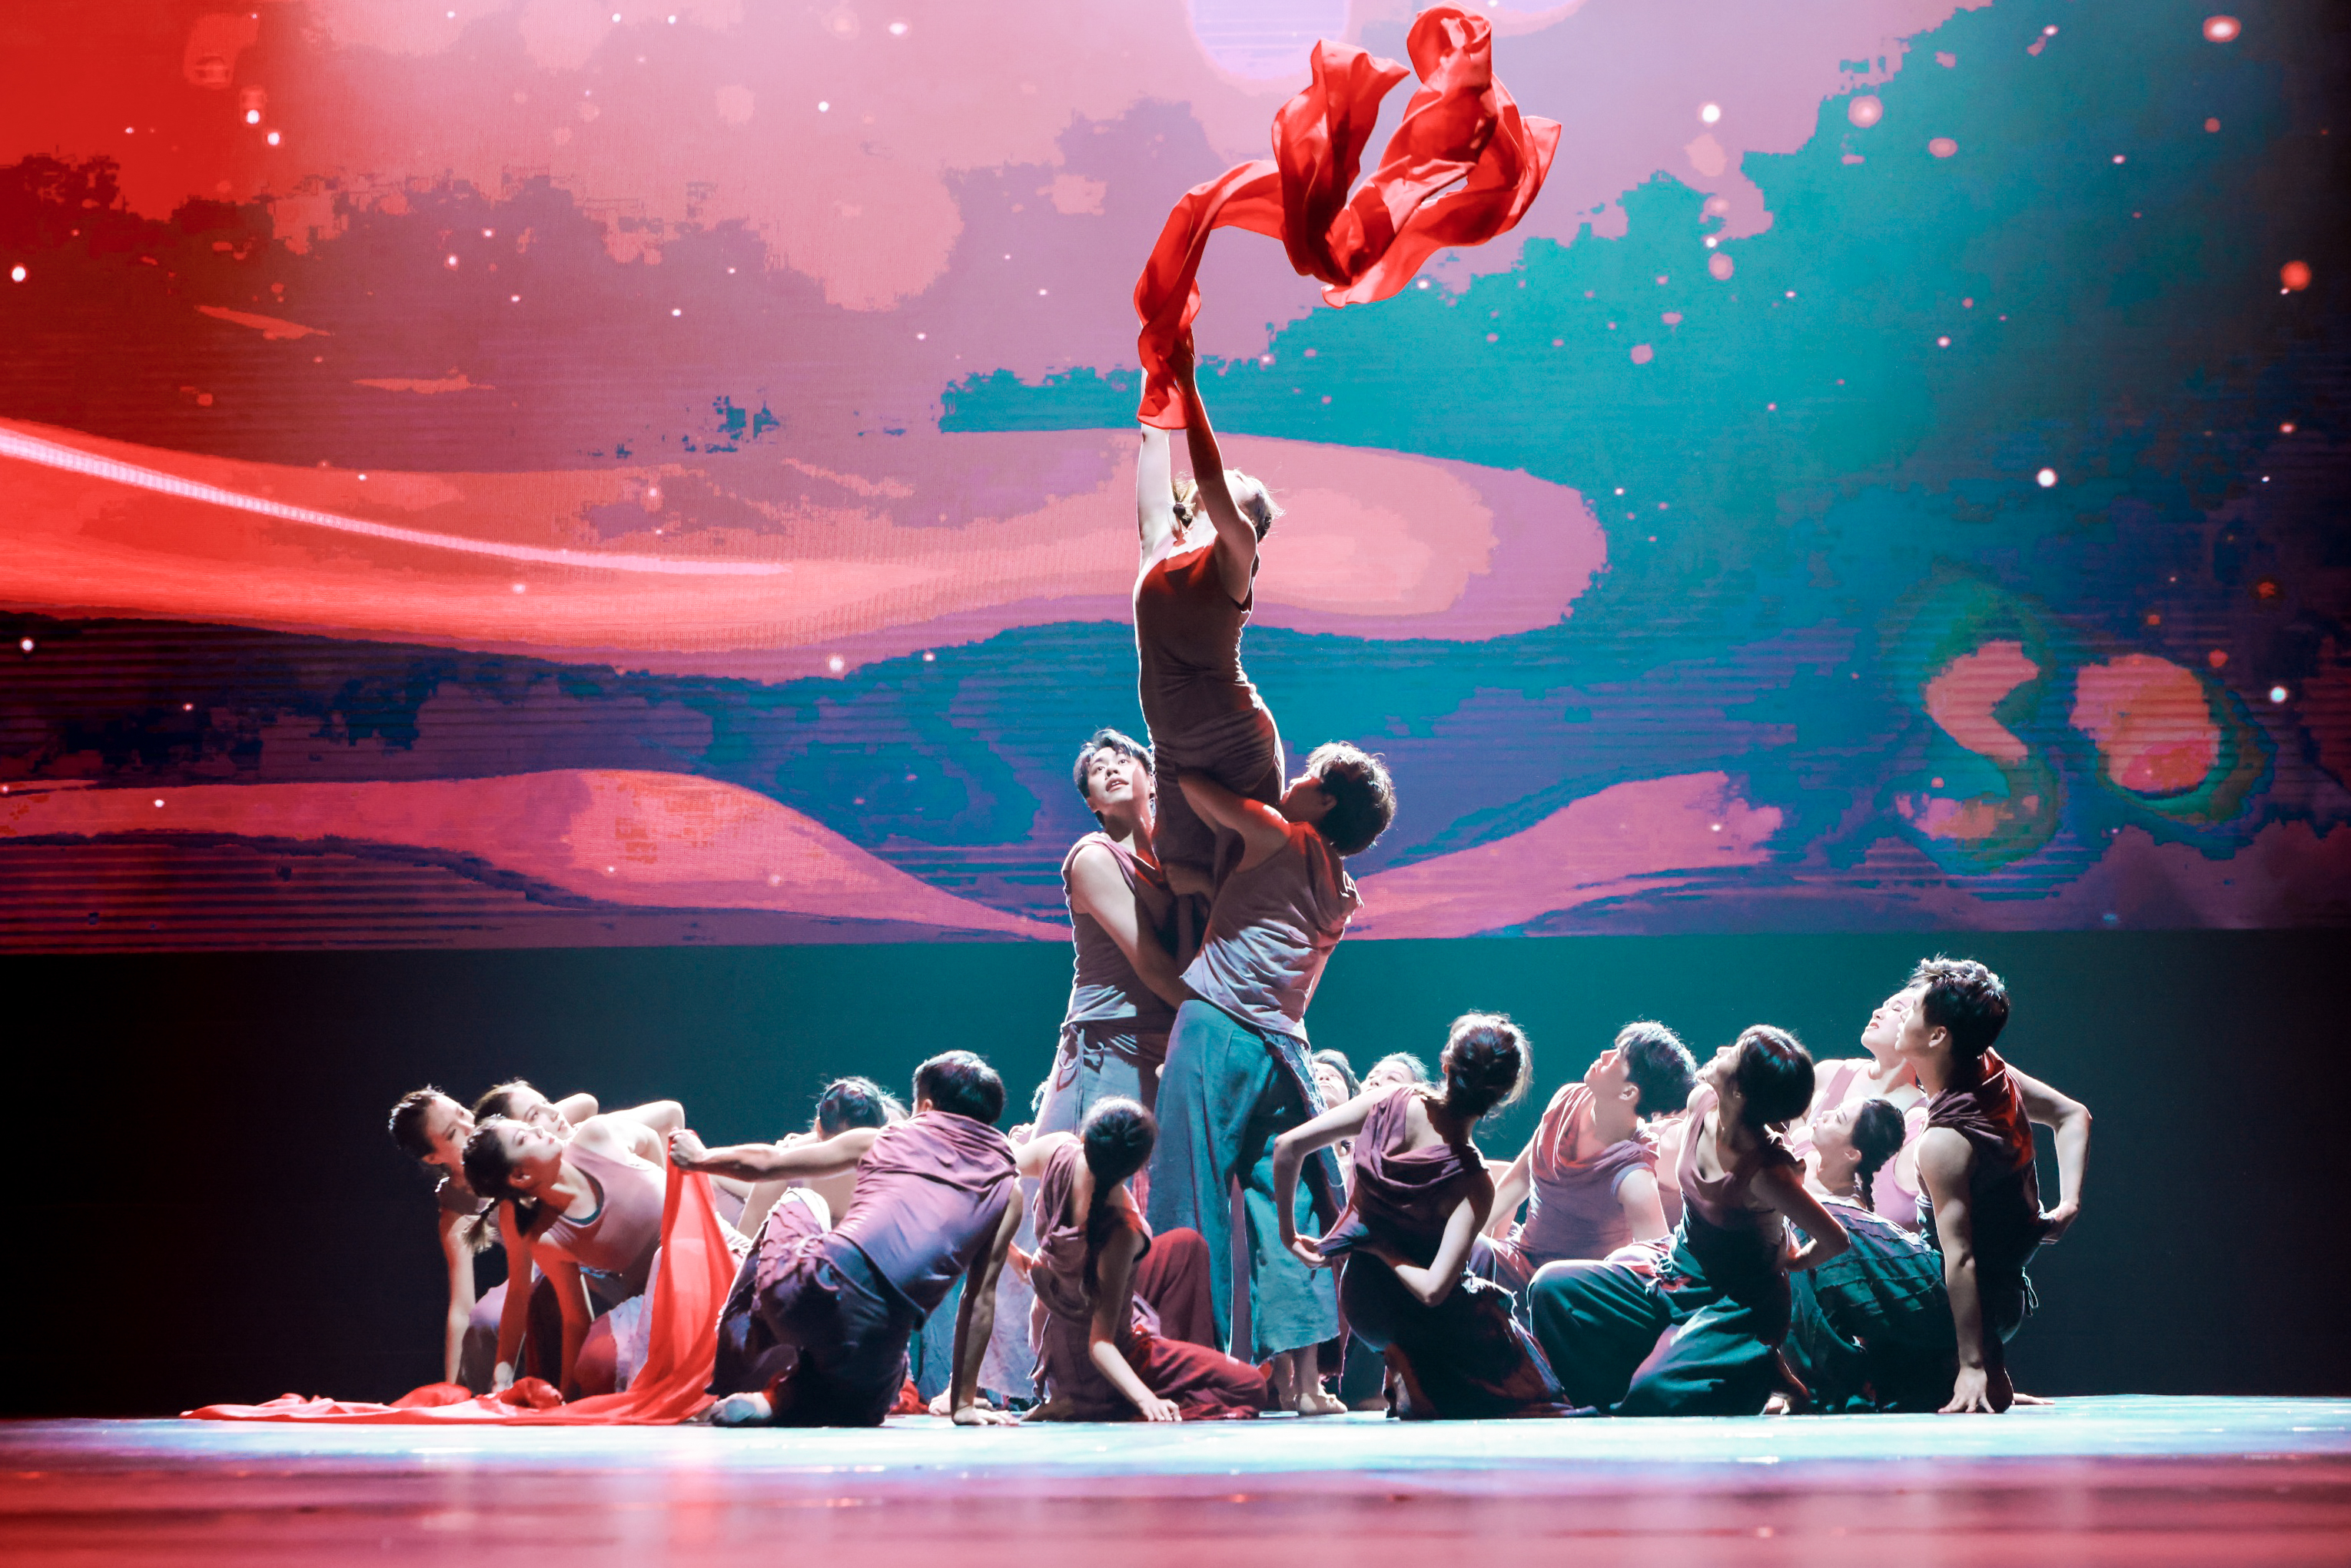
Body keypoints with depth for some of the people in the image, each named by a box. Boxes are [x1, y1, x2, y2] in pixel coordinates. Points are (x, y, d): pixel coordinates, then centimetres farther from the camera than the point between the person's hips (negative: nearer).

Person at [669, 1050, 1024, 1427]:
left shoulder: (883, 1139, 16)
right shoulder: (1007, 1189, 14)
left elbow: (765, 1162, 24)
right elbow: (981, 1298, 13)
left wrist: (699, 1157, 44)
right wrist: (963, 1402, 19)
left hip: (799, 1295, 1)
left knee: (800, 1204, 35)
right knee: (867, 1400, 37)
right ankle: (779, 1399, 3)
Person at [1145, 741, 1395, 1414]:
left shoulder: (1279, 838, 1)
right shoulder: (1342, 895, 19)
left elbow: (1191, 782, 5)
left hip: (1216, 1030, -6)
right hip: (1282, 1046, 6)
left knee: (1193, 1197, -4)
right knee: (1286, 1209, 6)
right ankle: (1301, 1378, 2)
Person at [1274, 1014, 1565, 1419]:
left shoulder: (1387, 1103, -19)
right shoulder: (1473, 1185, -28)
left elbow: (1288, 1146, -19)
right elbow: (1432, 1290, -33)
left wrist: (1289, 1233, -6)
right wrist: (1382, 1251, -15)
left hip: (1358, 1305, 4)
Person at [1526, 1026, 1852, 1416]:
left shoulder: (1765, 1172, -31)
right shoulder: (1702, 1103, -9)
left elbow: (1837, 1242, -24)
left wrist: (1791, 1262, -5)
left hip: (1735, 1309, -8)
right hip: (1677, 1276, 8)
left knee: (1655, 1395, -32)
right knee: (1551, 1287, -8)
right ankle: (1612, 1406, 2)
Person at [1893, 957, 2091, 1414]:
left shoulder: (1944, 1143, -32)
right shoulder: (1991, 1071, -8)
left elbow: (1959, 1257, -34)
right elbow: (2073, 1116, 7)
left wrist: (1972, 1366, -34)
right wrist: (2068, 1203, -2)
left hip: (1980, 1302, -9)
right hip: (2012, 1283, 9)